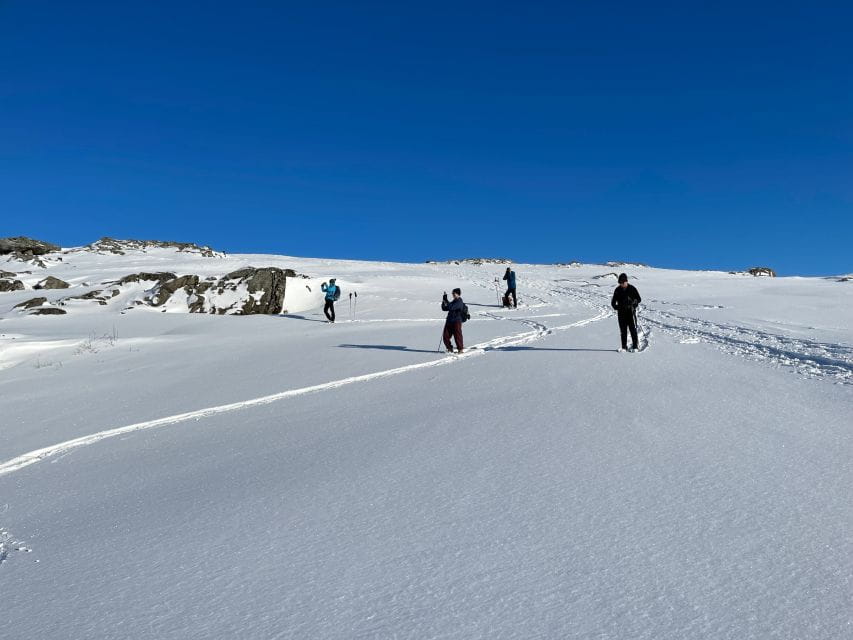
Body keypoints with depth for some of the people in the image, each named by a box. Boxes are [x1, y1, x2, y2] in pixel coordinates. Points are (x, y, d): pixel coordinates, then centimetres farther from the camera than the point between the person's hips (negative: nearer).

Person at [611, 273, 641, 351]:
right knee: (623, 330, 2)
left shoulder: (632, 289, -1)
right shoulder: (617, 290, 6)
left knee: (633, 329, -7)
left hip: (630, 311, -2)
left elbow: (639, 299, 2)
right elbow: (613, 302, 10)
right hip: (621, 312, 2)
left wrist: (633, 302, -17)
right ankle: (624, 347, 7)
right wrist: (616, 307, -10)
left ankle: (635, 346, -2)